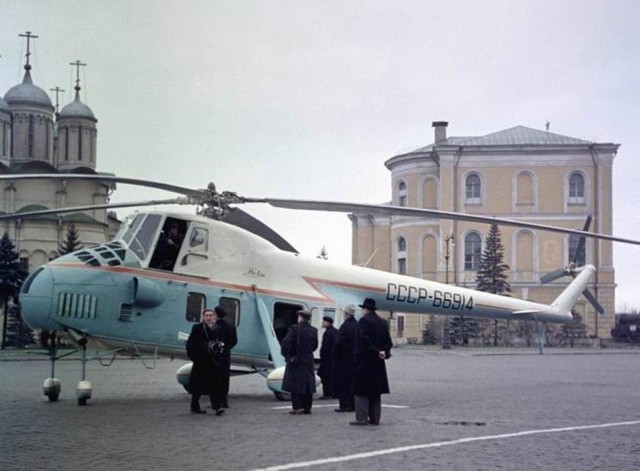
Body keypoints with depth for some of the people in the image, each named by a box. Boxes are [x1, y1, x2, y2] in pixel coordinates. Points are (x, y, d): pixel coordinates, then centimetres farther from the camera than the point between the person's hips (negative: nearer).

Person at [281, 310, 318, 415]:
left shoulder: (294, 328, -12)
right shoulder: (313, 330, 3)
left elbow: (286, 342, -19)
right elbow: (315, 345, 9)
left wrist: (286, 355, -8)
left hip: (295, 360, -4)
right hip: (308, 361, 4)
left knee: (295, 383, 0)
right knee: (308, 383, 10)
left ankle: (297, 407, -4)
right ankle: (307, 407, 12)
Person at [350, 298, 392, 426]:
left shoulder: (364, 321, -12)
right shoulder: (382, 322, 11)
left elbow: (364, 340, -20)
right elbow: (388, 341, 9)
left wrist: (377, 352, -14)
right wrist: (384, 352, -3)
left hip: (363, 361, -7)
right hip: (377, 363, 7)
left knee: (362, 391, -4)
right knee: (375, 390, 12)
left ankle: (362, 418, -7)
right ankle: (375, 418, 14)